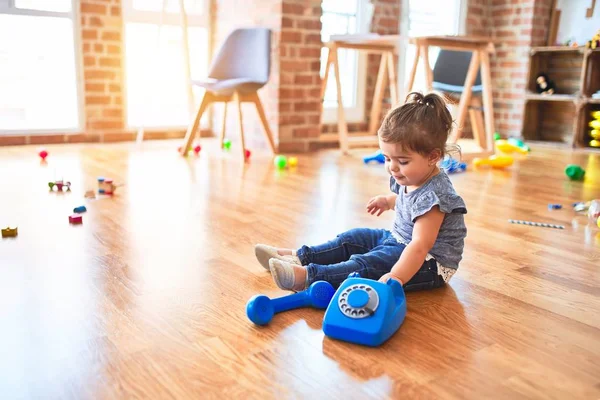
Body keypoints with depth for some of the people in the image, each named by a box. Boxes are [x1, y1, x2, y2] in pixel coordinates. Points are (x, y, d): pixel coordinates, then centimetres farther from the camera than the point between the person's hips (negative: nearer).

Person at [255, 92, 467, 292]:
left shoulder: (432, 194, -29)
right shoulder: (409, 178, 0)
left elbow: (420, 245, -39)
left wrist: (396, 278, -51)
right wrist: (388, 201, 12)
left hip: (430, 263, -10)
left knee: (367, 264, -29)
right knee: (353, 238, 9)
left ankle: (307, 276, -39)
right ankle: (299, 257, 8)